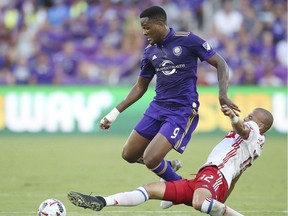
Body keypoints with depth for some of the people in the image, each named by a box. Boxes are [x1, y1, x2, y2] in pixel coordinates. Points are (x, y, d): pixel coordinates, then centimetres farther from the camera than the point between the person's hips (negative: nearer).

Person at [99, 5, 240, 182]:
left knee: (150, 159, -19)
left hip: (182, 111, -7)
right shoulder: (150, 51, 8)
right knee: (129, 155, 8)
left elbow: (220, 63, -8)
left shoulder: (187, 40, -10)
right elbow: (141, 87, 19)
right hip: (158, 108, 7)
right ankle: (169, 167, 32)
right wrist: (115, 113, 15)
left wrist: (223, 95, -23)